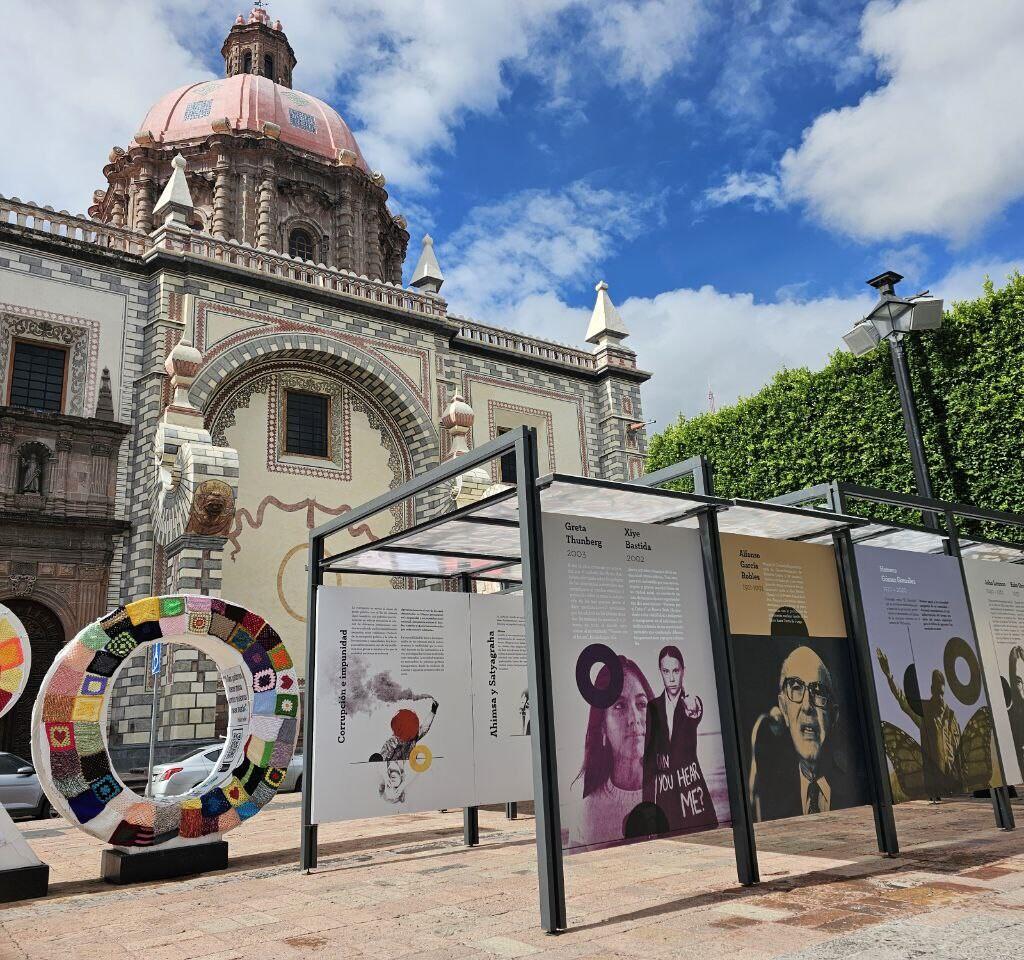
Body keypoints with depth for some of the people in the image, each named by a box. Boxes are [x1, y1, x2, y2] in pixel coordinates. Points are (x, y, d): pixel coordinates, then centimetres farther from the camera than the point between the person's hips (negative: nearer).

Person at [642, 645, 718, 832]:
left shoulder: (693, 703, 4)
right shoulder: (653, 707, 8)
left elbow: (695, 720, -21)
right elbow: (647, 752, 6)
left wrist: (693, 712, -45)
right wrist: (648, 792, -3)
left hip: (690, 781, -1)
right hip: (661, 788, 1)